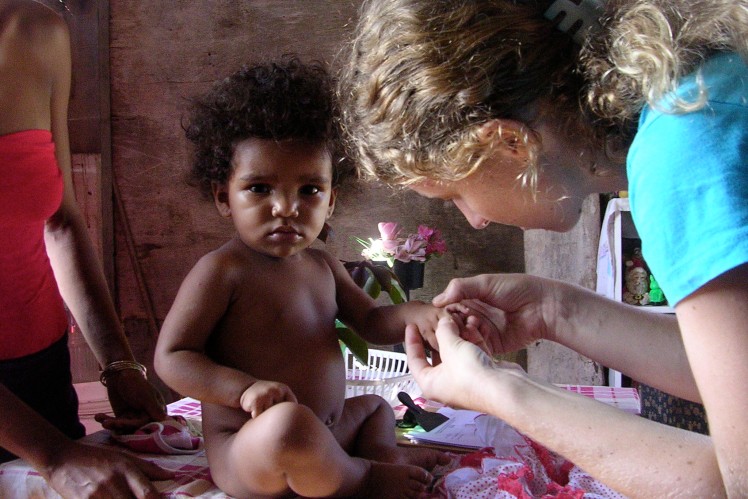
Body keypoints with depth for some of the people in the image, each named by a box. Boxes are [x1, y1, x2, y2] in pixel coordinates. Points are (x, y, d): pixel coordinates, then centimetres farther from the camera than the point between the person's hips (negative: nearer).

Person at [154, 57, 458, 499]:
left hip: (324, 434, 9)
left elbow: (370, 321, 12)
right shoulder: (222, 270, -17)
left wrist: (414, 316, -12)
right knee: (289, 423, -42)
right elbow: (171, 357, -17)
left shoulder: (323, 266, 7)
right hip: (246, 454, -9)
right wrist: (244, 388, -33)